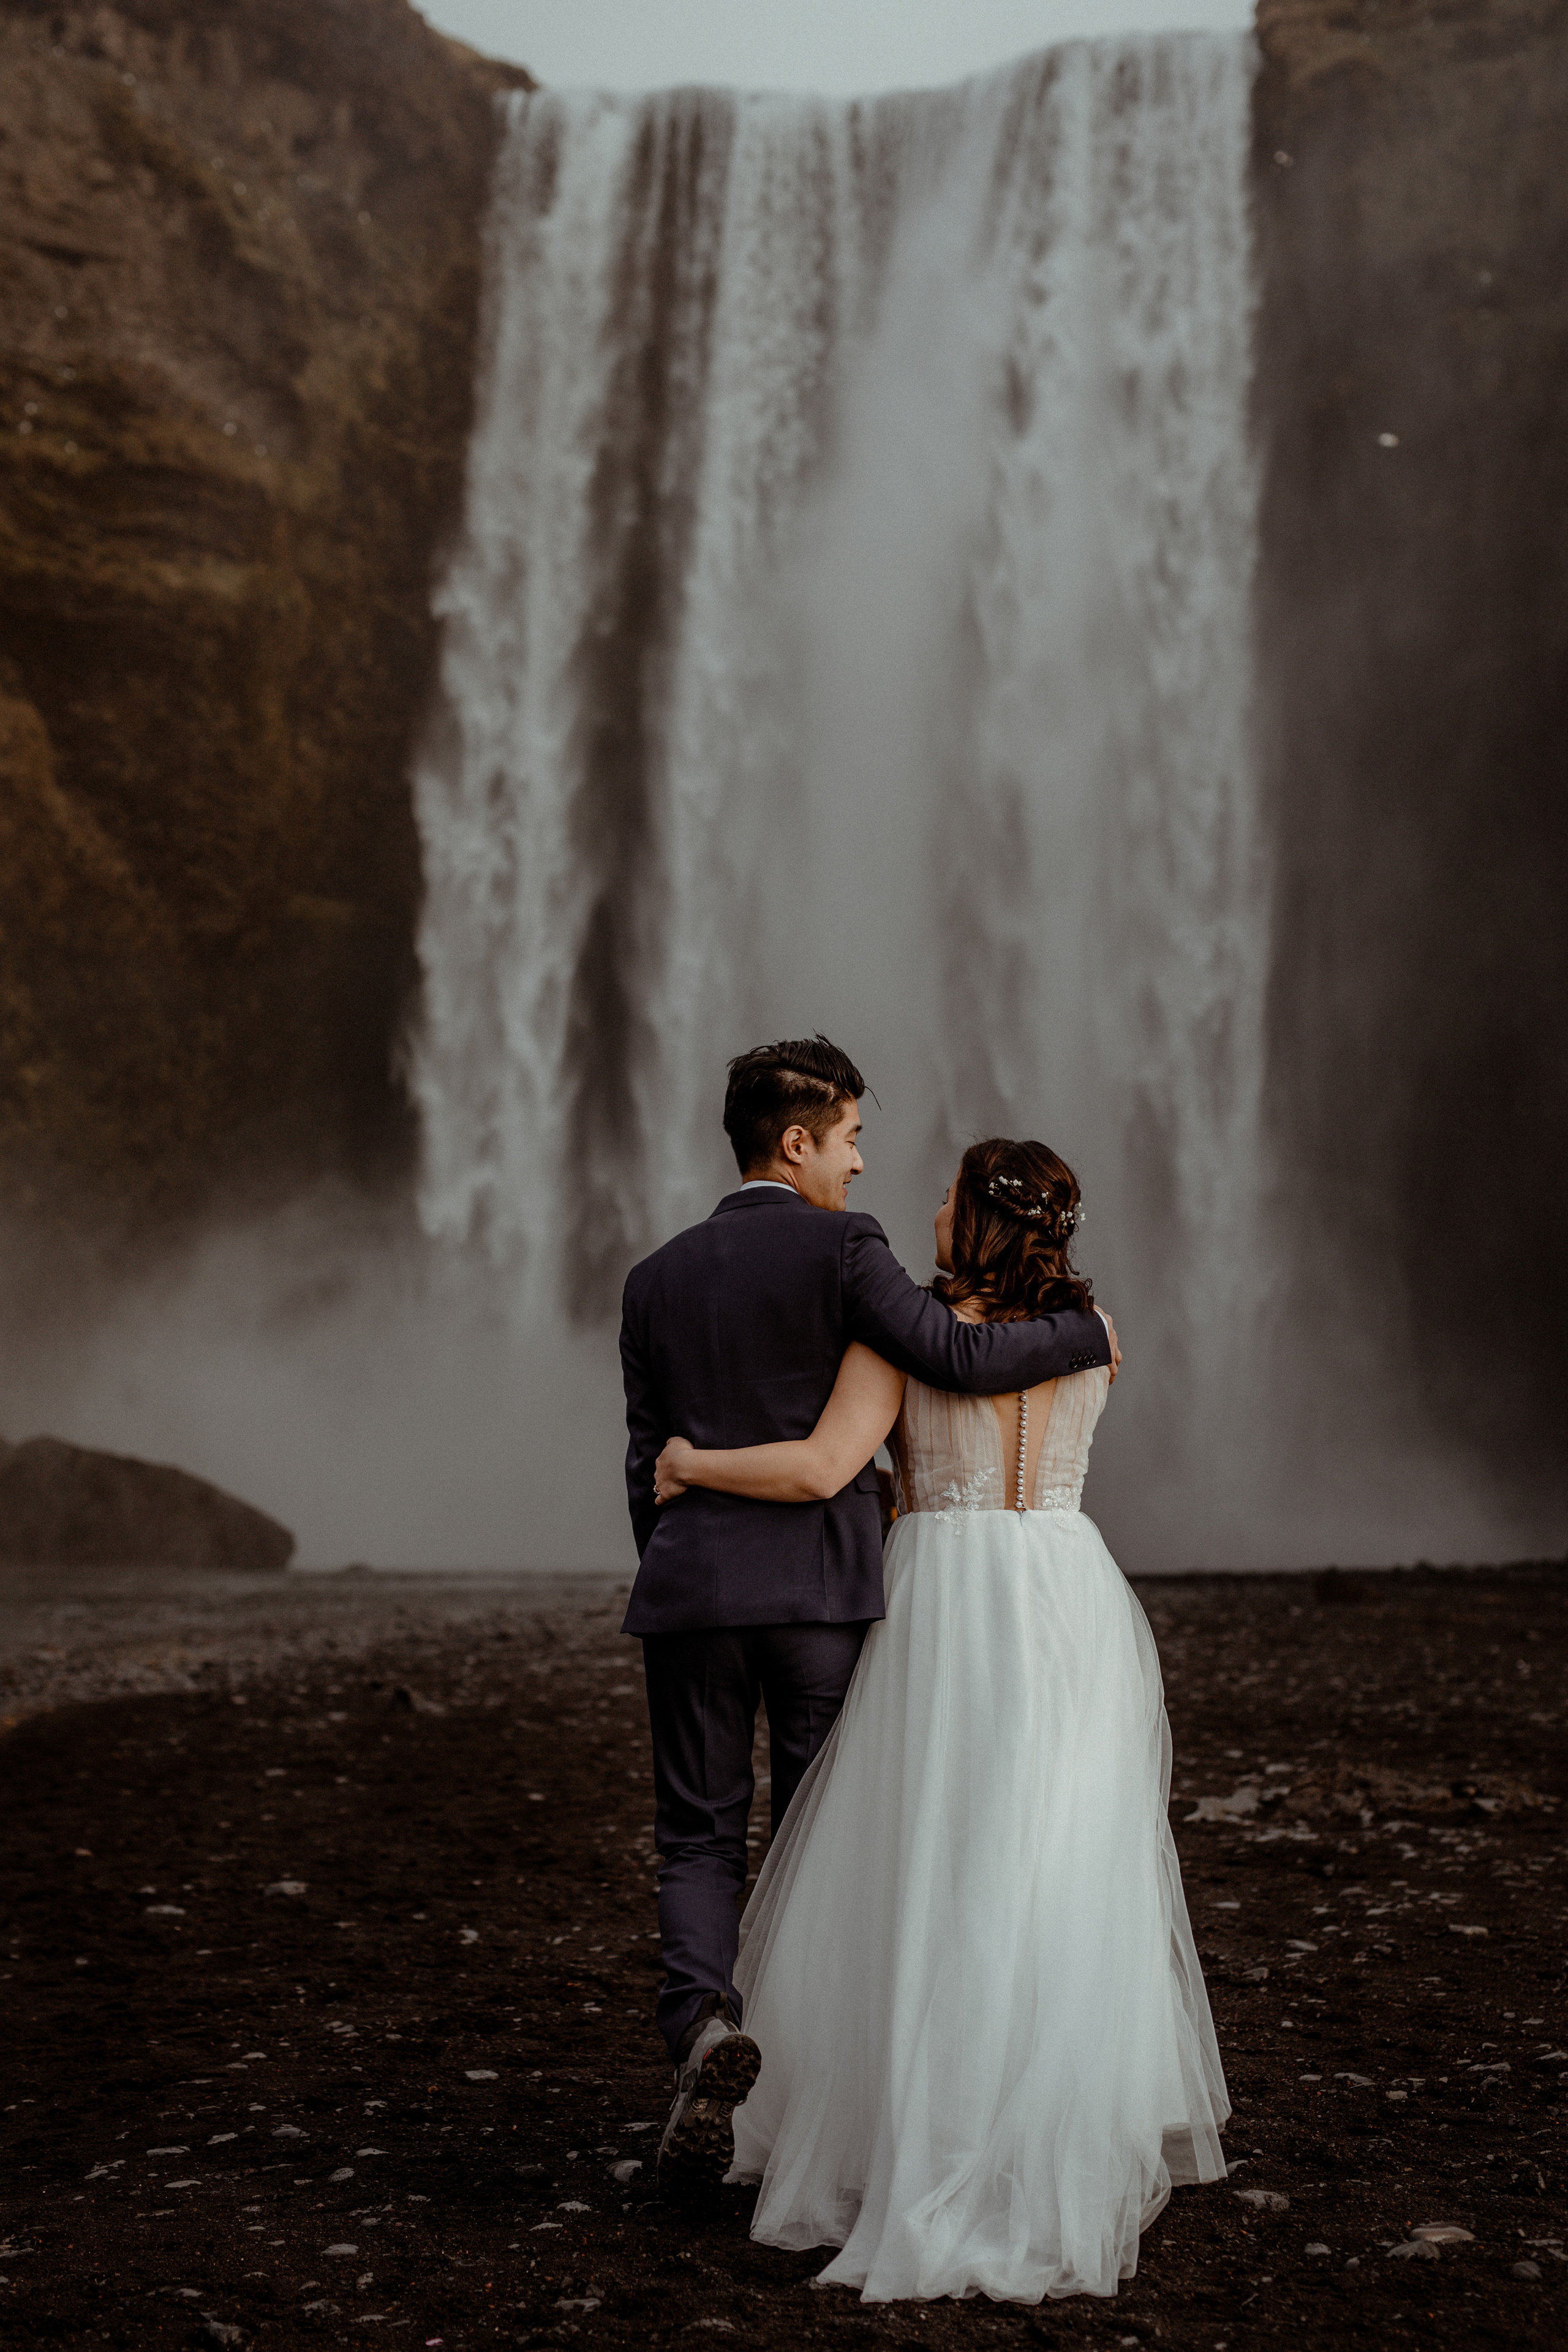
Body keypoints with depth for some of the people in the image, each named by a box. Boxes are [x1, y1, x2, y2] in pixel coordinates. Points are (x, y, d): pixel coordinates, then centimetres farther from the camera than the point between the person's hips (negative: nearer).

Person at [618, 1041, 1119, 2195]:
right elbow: (960, 1357, -15)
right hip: (819, 1590, -3)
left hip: (690, 1589, 3)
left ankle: (705, 2023, -16)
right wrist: (1085, 1331, 1)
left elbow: (648, 1466, 12)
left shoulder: (656, 1279, 10)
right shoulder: (842, 1248, -5)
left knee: (700, 1839, 9)